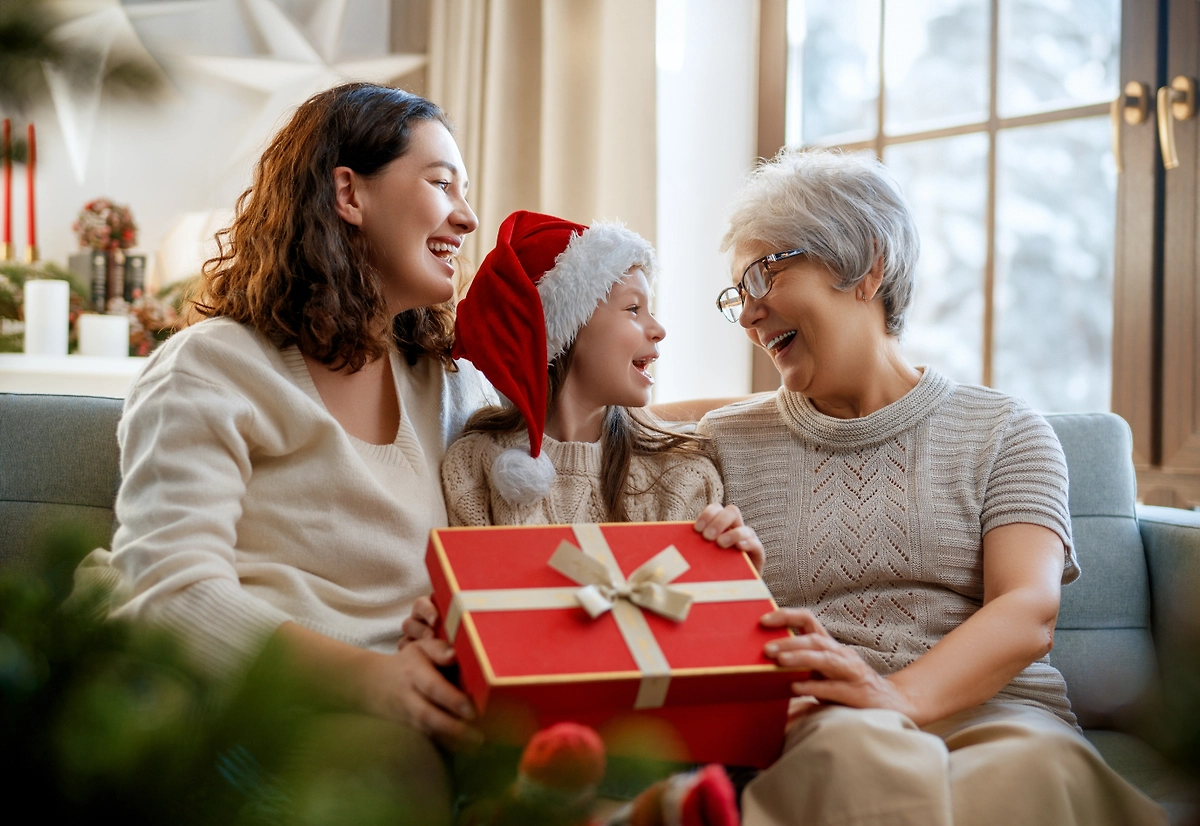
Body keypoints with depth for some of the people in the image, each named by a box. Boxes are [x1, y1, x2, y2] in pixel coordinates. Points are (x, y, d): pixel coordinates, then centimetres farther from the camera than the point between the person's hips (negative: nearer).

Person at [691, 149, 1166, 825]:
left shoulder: (1006, 433, 11)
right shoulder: (729, 441, 16)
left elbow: (1029, 612, -5)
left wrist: (899, 696, -26)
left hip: (994, 711, 1)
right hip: (812, 723, -1)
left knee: (1039, 768, -36)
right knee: (861, 754, -38)